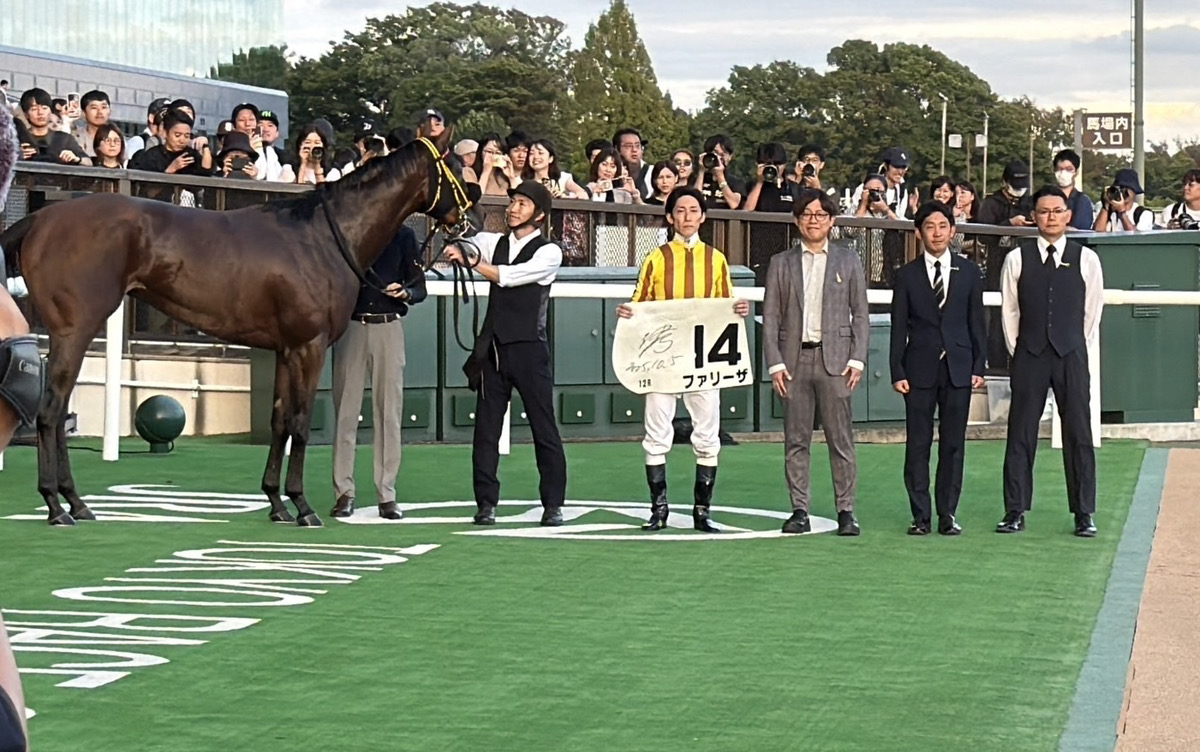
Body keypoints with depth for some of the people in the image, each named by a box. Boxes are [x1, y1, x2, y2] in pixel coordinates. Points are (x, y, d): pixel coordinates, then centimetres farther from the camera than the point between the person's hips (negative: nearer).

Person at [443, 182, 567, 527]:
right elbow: (461, 247, -3)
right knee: (486, 428, 3)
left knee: (544, 428, 0)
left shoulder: (549, 252, -3)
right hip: (493, 348, 4)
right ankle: (486, 503, 8)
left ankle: (553, 505, 7)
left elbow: (510, 276, -15)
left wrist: (472, 262, -18)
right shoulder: (493, 242, 12)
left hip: (529, 349, -4)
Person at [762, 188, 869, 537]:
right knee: (796, 440, 3)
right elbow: (771, 317, 7)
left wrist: (857, 358, -3)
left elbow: (860, 313, 8)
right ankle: (799, 511, 7)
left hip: (834, 359, -1)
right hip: (794, 359, 1)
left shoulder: (847, 260, 10)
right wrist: (775, 363, -3)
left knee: (841, 439, -2)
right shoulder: (781, 263, 10)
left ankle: (846, 511, 1)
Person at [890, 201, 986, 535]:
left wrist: (978, 367, 2)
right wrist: (898, 371, -3)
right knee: (918, 444, 0)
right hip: (920, 369, -1)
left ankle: (948, 514, 8)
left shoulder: (968, 272, 8)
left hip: (958, 369, 1)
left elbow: (977, 323, 9)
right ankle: (921, 516, 4)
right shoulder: (907, 275, 5)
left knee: (953, 444, 2)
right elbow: (899, 327, 4)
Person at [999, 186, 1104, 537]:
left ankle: (1084, 514, 5)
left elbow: (1093, 310, 7)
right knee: (1020, 433, 1)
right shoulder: (1017, 259, 2)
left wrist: (1077, 349, 7)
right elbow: (1009, 310, 6)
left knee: (1078, 434, 0)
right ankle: (1015, 511, 7)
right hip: (1029, 356, 0)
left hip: (1071, 354, 0)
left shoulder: (1086, 259, 2)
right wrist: (1018, 351, 5)